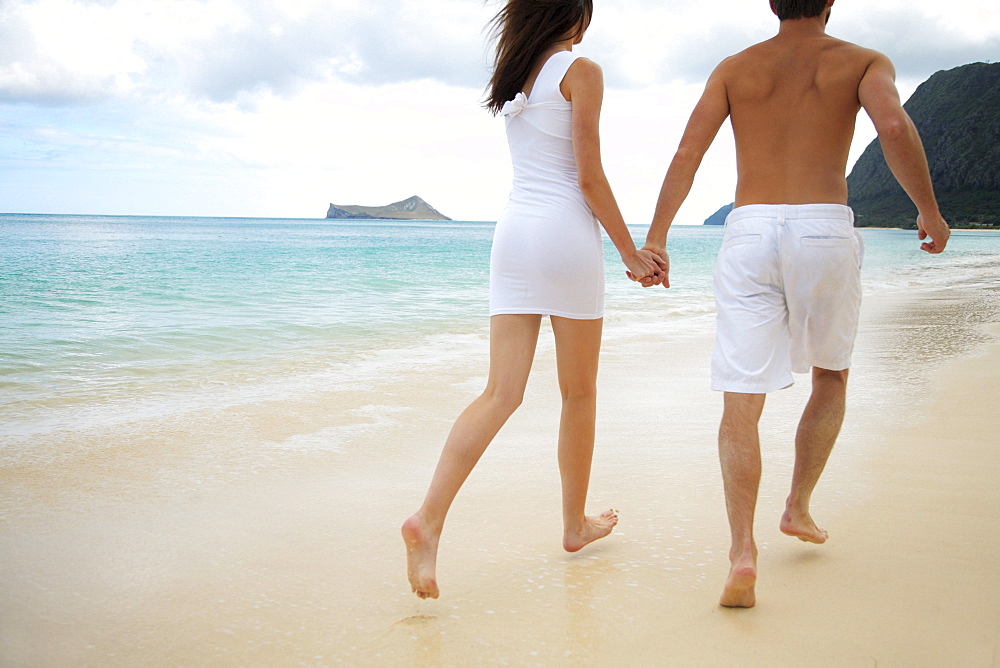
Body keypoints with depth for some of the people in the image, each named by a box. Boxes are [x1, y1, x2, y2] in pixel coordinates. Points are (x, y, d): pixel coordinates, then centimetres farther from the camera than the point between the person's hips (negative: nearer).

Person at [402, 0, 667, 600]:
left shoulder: (513, 77, 16)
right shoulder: (581, 71, -5)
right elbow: (590, 177, -9)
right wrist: (631, 252, -4)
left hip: (514, 233, 6)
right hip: (568, 234, -6)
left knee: (502, 393, -1)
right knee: (580, 393, 11)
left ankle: (430, 517, -18)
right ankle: (575, 523, 24)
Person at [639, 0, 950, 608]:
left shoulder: (734, 68, 15)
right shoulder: (864, 62, 8)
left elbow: (689, 152, 2)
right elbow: (894, 125, -13)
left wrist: (655, 239, 0)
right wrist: (930, 211, -2)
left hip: (749, 236, 1)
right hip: (825, 234, -1)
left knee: (741, 404, -2)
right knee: (832, 376, 25)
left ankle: (743, 551, -17)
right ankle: (798, 507, 25)